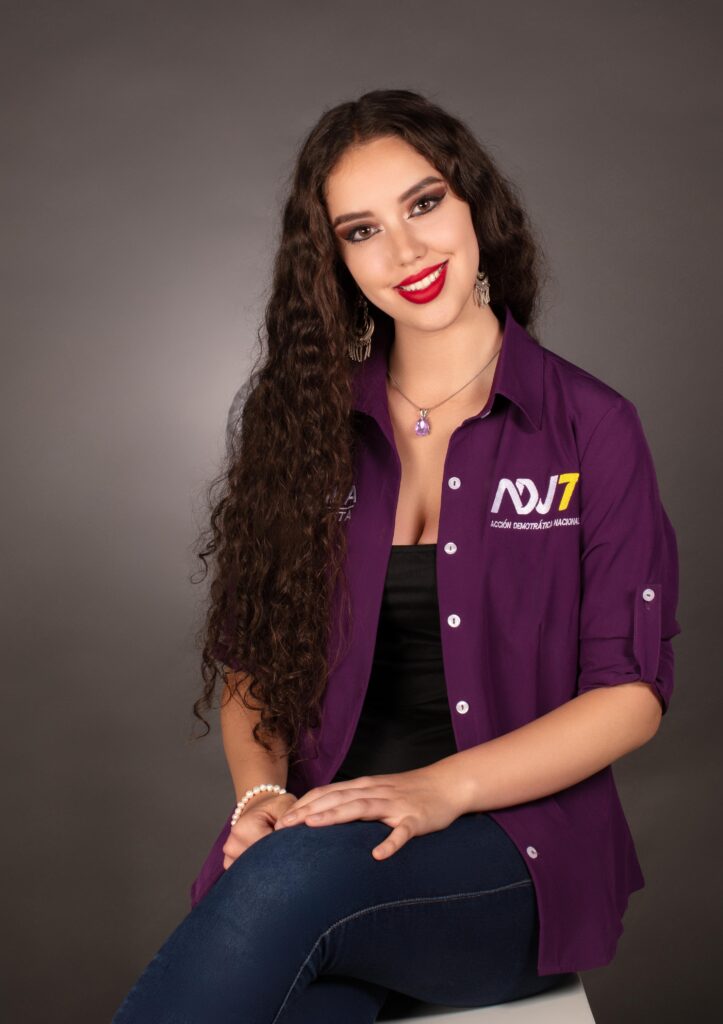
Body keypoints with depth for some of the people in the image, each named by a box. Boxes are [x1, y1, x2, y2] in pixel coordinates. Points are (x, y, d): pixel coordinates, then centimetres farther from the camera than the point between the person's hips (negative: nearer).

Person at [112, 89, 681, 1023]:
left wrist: (441, 789, -15)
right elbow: (249, 656, 10)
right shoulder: (304, 424, 9)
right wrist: (261, 789, -10)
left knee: (298, 875, -34)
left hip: (514, 853, -1)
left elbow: (631, 690, -2)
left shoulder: (590, 428, 2)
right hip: (318, 833, 2)